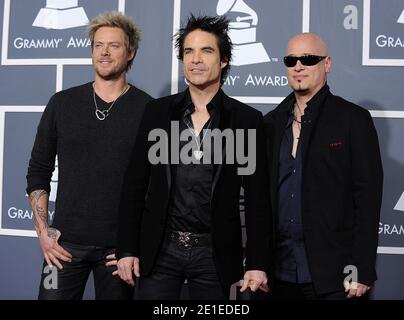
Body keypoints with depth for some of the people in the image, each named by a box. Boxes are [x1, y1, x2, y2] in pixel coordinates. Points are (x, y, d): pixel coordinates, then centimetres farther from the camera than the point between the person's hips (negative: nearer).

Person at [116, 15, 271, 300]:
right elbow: (135, 184, 3)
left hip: (215, 254, -1)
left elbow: (257, 198, -2)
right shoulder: (158, 111, 2)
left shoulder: (247, 120, -2)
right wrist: (127, 249, -1)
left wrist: (257, 263, -5)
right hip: (159, 250, 1)